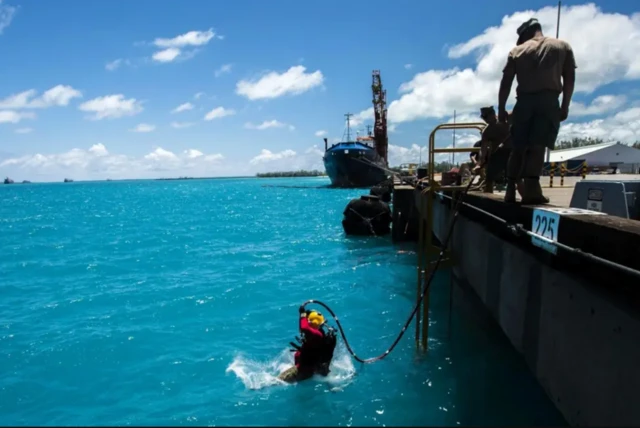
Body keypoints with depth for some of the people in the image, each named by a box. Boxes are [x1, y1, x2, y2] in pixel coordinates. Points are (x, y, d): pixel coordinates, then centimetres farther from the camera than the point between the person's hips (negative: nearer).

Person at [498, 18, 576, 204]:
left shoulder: (517, 51, 15)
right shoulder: (562, 46, 16)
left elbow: (505, 83, 9)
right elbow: (569, 78, 8)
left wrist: (501, 109, 12)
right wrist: (565, 106, 11)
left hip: (524, 101, 1)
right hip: (548, 101, -1)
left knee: (518, 148, 5)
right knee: (538, 147, -10)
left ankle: (511, 190, 1)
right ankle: (531, 189, -21)